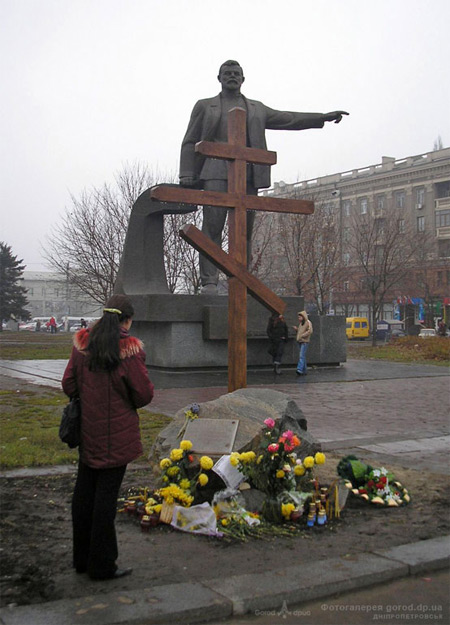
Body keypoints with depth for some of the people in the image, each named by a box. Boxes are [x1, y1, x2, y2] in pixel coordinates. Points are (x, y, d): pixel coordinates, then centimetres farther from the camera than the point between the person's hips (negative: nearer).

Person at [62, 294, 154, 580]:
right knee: (106, 495, 2)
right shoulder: (129, 349, -17)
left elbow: (69, 385, 4)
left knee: (84, 492, 15)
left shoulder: (83, 343, -1)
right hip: (116, 435, -5)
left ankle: (82, 558, 28)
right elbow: (144, 394, -13)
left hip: (86, 432, 6)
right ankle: (102, 565, 12)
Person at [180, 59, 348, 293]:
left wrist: (322, 117, 10)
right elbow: (190, 143, 14)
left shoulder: (256, 109, 26)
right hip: (216, 174, -2)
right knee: (212, 226, -14)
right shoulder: (205, 106, 19)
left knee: (244, 231, -3)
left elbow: (287, 119, 20)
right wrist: (187, 175, 1)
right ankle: (209, 281, -17)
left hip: (247, 176, 3)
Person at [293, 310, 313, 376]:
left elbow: (310, 331, -20)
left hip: (305, 342, -9)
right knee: (303, 356, 10)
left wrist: (302, 336, -22)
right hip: (300, 341, 9)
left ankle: (299, 370, -29)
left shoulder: (308, 322, -8)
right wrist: (296, 329, 7)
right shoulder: (300, 323, 17)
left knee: (301, 355, -19)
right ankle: (304, 371, 14)